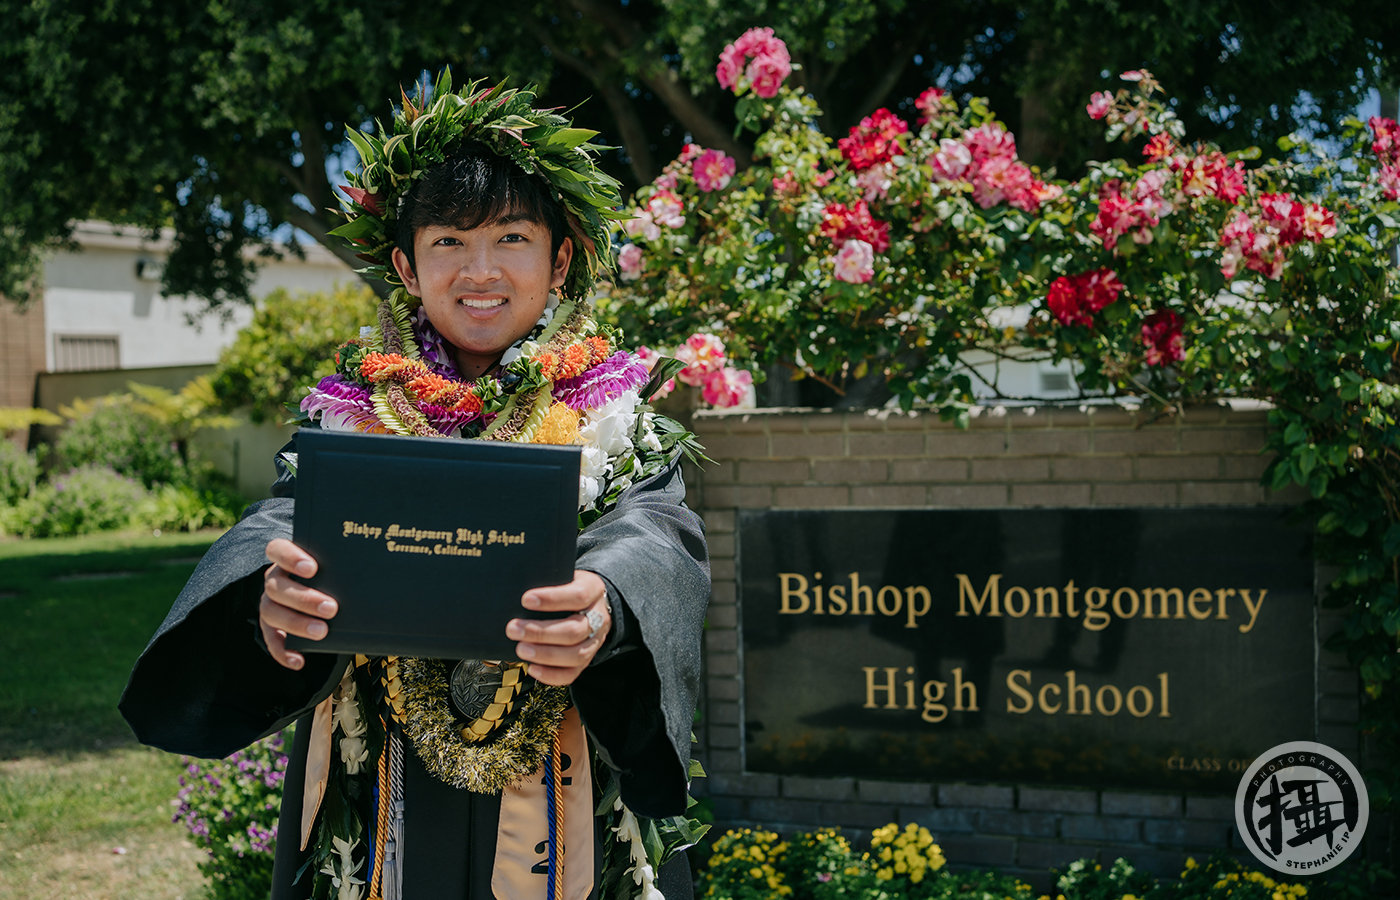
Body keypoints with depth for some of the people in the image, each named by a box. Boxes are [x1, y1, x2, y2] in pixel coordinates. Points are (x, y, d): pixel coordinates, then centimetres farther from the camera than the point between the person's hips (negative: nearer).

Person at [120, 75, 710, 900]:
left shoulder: (619, 413, 0)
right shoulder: (351, 408, 4)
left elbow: (658, 534, -16)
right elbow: (289, 519, -9)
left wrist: (605, 605, -40)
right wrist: (271, 591, -35)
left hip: (573, 814, -1)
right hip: (388, 813, 1)